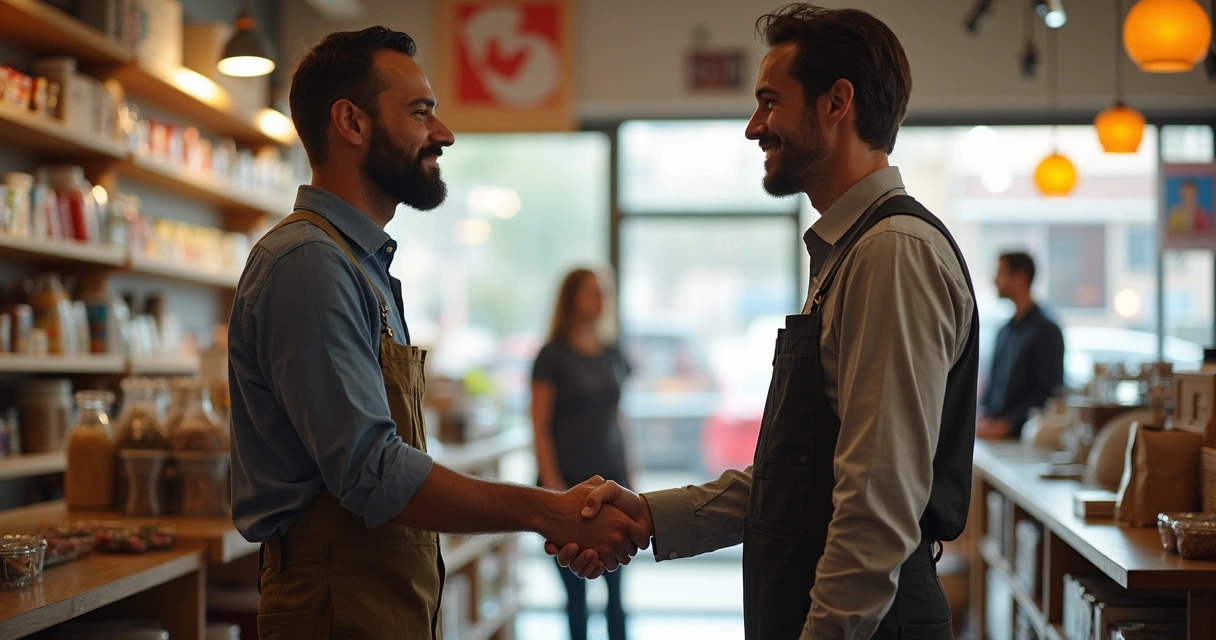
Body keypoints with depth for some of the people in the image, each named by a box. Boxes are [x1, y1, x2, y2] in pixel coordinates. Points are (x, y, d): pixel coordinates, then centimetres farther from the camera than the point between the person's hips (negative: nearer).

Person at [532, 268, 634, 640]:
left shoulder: (612, 356, 12)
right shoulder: (554, 355, -3)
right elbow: (540, 425, -6)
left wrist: (628, 479, 13)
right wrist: (552, 485, -12)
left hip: (611, 482, 4)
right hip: (570, 483, -4)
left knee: (616, 585, 1)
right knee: (575, 588, 0)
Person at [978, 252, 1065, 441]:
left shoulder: (1047, 331, -5)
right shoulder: (1005, 331, 16)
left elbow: (1048, 391, -10)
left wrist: (1005, 425, -15)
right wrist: (983, 417, 1)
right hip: (994, 431, 6)